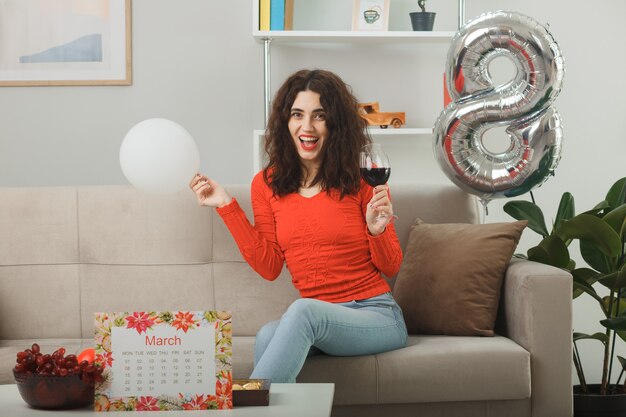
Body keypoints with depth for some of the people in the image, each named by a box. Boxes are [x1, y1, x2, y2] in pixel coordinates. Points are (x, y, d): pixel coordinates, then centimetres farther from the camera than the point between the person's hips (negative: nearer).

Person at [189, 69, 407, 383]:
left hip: (376, 317, -3)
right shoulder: (267, 184, 8)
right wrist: (226, 206, 4)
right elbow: (269, 267, 6)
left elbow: (390, 267, 5)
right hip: (314, 322, 3)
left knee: (304, 310, -35)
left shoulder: (361, 180, -1)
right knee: (268, 336, -33)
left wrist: (377, 230, -16)